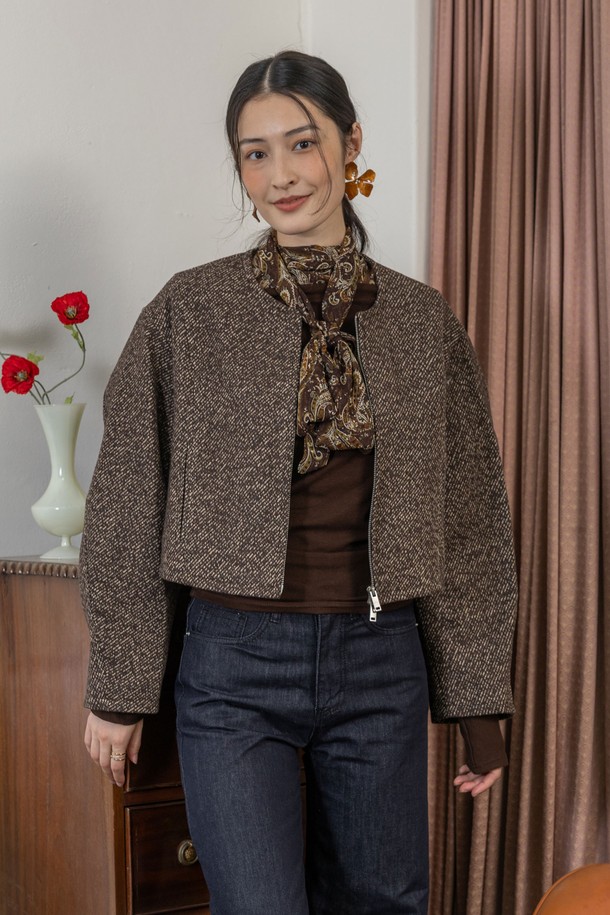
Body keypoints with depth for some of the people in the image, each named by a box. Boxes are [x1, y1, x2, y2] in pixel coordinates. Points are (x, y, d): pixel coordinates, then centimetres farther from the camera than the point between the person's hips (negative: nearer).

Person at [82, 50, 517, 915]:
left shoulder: (423, 319, 3)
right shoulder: (189, 311, -3)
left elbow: (470, 521, 6)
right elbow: (127, 511, 0)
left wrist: (480, 699, 6)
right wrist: (118, 689, 1)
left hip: (382, 662, 3)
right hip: (237, 664, -2)